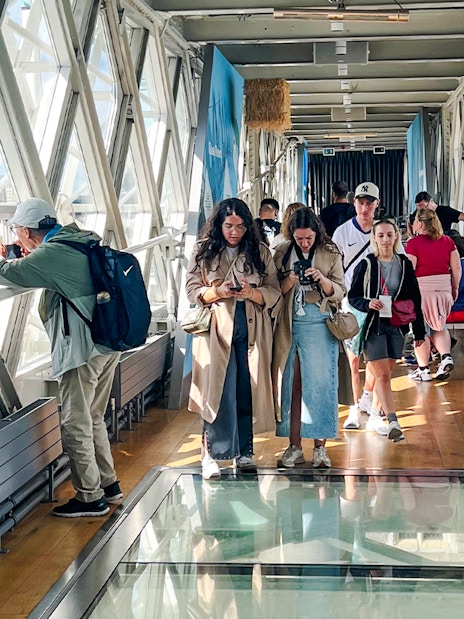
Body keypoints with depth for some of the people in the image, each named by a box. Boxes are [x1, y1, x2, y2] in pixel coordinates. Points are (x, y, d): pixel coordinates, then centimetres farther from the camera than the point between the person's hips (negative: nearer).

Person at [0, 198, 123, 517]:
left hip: (83, 348, -9)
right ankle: (108, 484, 28)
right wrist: (28, 255, 20)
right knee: (93, 419, 20)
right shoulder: (82, 243, 12)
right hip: (108, 343, 9)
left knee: (76, 425, 0)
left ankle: (90, 497, 7)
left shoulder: (53, 253, -15)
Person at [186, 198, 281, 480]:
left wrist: (252, 293, -14)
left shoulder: (261, 252, 8)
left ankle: (245, 451, 15)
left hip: (251, 331, 2)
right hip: (216, 329, -1)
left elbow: (274, 293, 6)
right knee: (217, 391, -6)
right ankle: (211, 454, -1)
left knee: (248, 392, 4)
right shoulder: (203, 252, 6)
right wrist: (218, 292, -14)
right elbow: (193, 291, 4)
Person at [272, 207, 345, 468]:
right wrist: (288, 282, -14)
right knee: (291, 385, 4)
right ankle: (294, 446, 12)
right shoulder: (282, 253, 6)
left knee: (320, 384, -3)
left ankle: (320, 446, 6)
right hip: (288, 326, 2)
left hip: (319, 326, -2)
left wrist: (323, 280, -18)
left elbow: (339, 293, 0)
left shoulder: (331, 254, 2)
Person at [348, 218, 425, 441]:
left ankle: (374, 414, 25)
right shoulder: (366, 265, -2)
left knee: (384, 374, 7)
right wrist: (368, 304, -20)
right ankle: (393, 422, -16)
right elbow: (352, 296, 1)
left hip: (396, 327, 3)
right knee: (382, 375, -10)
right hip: (373, 326, -3)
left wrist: (419, 331, 8)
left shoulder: (404, 264, 5)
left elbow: (415, 299, 9)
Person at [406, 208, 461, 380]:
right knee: (438, 326, 21)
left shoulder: (414, 243, -11)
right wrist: (455, 288, 17)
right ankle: (446, 357, 0)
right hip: (443, 288, 5)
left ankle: (423, 370, 10)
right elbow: (456, 267, 6)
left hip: (421, 289, -5)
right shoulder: (447, 240, 5)